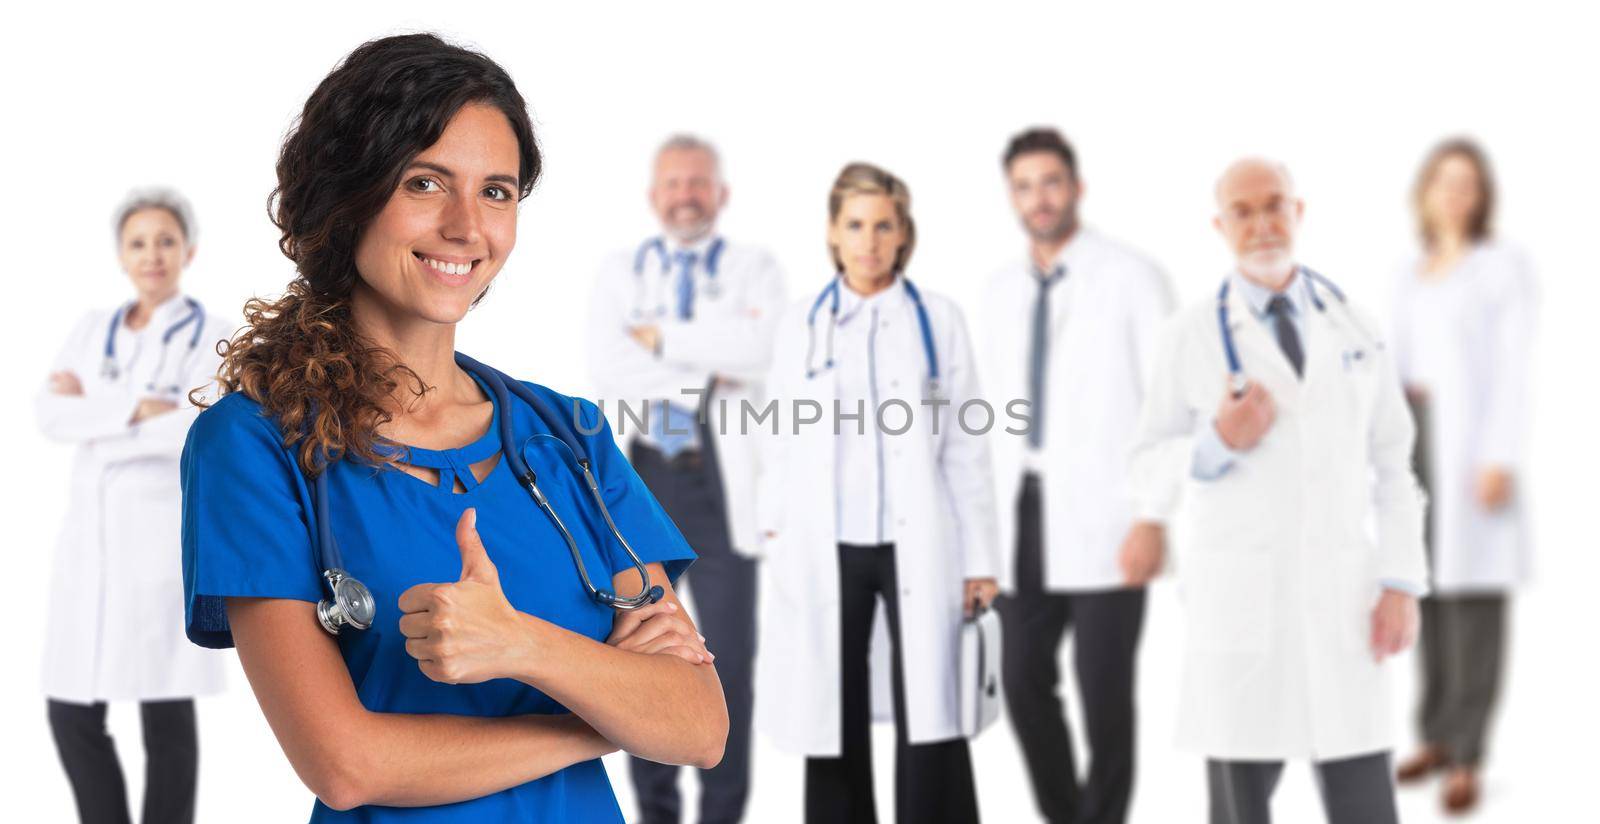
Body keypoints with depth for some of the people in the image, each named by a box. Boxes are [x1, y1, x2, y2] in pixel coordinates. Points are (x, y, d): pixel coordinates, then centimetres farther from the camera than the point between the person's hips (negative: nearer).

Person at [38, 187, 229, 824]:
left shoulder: (212, 338, -1)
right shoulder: (92, 330, 12)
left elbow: (191, 432, -17)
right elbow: (51, 415, -4)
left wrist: (92, 409, -9)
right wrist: (136, 408, -15)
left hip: (165, 531, -4)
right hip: (90, 532, 5)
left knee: (166, 708, 0)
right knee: (72, 713, 3)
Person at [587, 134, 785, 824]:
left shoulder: (753, 269, 6)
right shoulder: (620, 273, 11)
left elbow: (760, 348, -15)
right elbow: (609, 372, -6)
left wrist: (662, 336, -9)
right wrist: (708, 373, -11)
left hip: (722, 481, -2)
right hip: (641, 477, 2)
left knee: (730, 656, -3)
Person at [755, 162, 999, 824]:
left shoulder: (938, 320, 5)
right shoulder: (800, 325, 8)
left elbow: (966, 449, 4)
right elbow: (781, 447, 10)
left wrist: (979, 559, 0)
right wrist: (775, 540, 3)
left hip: (917, 547, -1)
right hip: (825, 551, 2)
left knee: (929, 719, -5)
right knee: (835, 719, 6)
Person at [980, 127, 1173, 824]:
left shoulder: (1131, 278, -4)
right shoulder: (1000, 290, 14)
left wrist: (1153, 519, -14)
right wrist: (987, 518, 11)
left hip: (1102, 515, -5)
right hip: (1023, 512, 5)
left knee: (1104, 692, -3)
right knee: (1024, 681, 7)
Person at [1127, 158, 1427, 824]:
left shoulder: (1349, 325, 9)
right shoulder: (1192, 334, 1)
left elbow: (1392, 463, 9)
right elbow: (1150, 472, 4)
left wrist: (1403, 584, 0)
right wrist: (1218, 444, -15)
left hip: (1344, 596, 2)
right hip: (1238, 595, -2)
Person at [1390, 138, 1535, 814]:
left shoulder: (1506, 265, -3)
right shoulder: (1410, 275, 16)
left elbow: (1515, 367, -9)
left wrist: (1502, 458, -17)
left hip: (1472, 440, -6)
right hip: (1412, 436, 6)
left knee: (1473, 589, -8)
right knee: (1426, 585, 7)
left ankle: (1466, 757, -8)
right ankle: (1438, 734, 15)